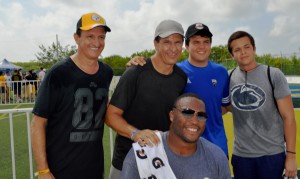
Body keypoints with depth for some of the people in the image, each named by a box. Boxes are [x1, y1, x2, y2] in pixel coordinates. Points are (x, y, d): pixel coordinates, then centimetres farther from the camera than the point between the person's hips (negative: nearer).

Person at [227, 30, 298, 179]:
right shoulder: (229, 78, 1)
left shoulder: (274, 75, -7)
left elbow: (288, 117, -6)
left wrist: (291, 154, -8)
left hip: (272, 154, -2)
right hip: (240, 155, 3)